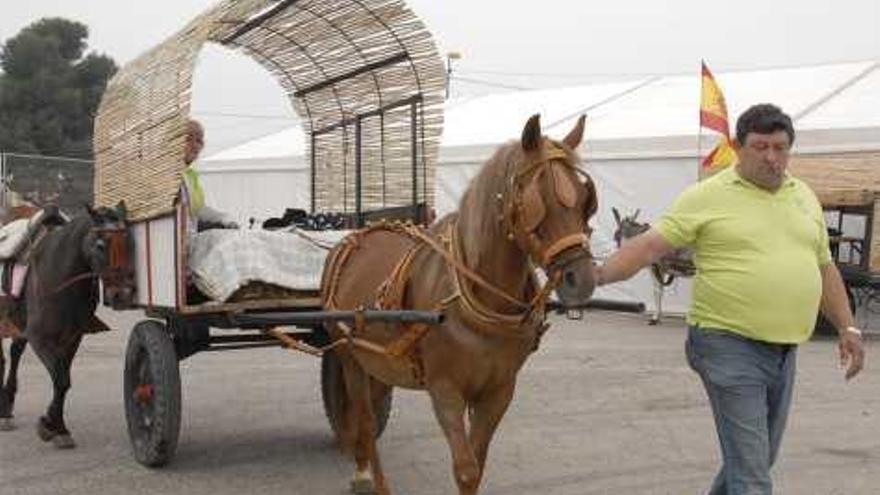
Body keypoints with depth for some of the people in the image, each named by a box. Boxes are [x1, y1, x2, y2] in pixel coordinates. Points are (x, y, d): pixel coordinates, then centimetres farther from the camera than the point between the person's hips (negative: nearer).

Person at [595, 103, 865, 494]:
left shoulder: (804, 197, 13)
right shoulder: (708, 197, -6)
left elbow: (825, 268, 19)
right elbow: (650, 245, -10)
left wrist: (847, 328, 13)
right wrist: (600, 275, -24)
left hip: (785, 351, 7)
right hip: (730, 347, -7)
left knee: (760, 459, 18)